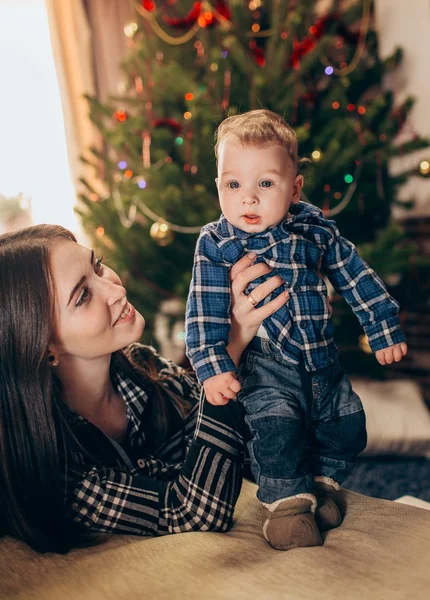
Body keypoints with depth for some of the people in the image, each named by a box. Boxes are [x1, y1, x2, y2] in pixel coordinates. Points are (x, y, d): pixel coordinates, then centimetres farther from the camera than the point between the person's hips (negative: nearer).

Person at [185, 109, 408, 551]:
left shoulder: (315, 229, -3)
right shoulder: (215, 244, -12)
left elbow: (356, 278, 6)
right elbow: (205, 312, -13)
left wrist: (383, 328, 9)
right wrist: (212, 366, -20)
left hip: (322, 359, 4)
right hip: (265, 365, -4)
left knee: (347, 422, 9)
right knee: (275, 424, -21)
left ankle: (322, 482, 33)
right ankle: (287, 501, 1)